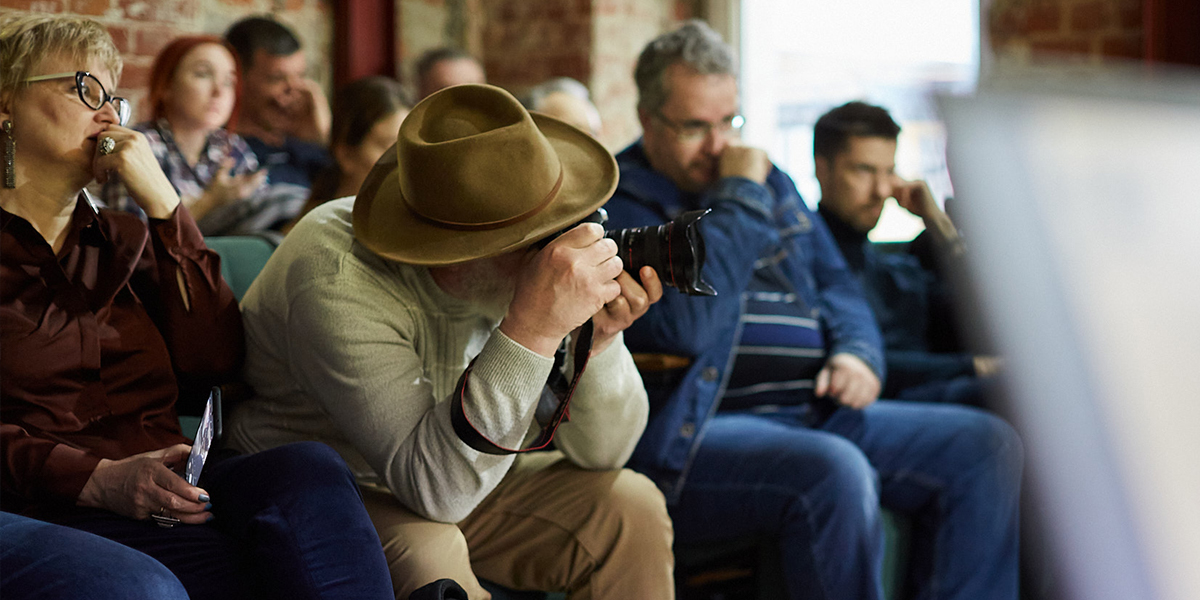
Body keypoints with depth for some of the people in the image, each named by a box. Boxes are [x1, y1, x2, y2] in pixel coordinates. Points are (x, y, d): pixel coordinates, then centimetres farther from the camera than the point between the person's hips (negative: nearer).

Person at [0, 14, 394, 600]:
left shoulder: (122, 238, 24)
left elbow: (213, 361, 8)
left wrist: (163, 203, 4)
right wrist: (98, 479, -21)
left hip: (171, 481, 5)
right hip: (56, 506, -5)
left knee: (310, 467, -28)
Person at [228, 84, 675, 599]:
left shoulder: (527, 256, -15)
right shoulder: (338, 284, -33)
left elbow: (600, 452, -10)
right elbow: (434, 488, -39)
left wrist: (595, 340, -30)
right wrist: (532, 329, -46)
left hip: (457, 478, 6)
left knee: (631, 508, -9)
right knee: (426, 553, -36)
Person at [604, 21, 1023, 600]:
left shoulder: (771, 182, 21)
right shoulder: (614, 206, -3)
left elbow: (836, 285, 26)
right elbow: (683, 323, -19)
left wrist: (857, 352, 3)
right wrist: (740, 200, -10)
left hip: (815, 413, 8)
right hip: (691, 434, -8)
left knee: (988, 446, -7)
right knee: (833, 472, -36)